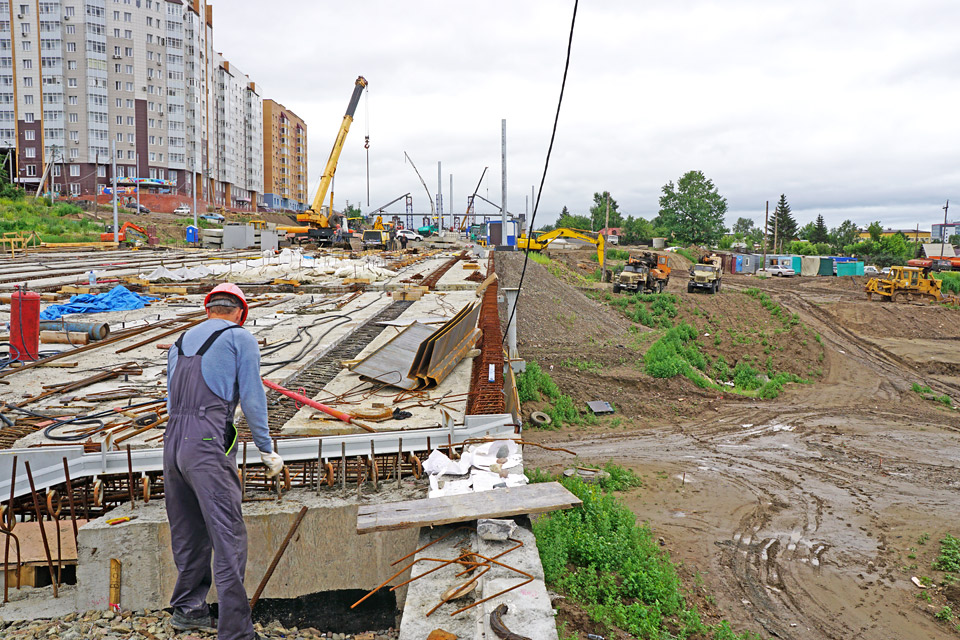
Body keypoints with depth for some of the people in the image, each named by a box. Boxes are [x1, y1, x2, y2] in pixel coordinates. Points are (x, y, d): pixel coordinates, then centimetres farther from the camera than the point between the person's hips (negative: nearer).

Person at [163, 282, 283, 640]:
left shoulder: (181, 342, 22)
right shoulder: (240, 338, 3)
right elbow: (252, 399, -2)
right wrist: (267, 450, 4)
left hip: (172, 443, 7)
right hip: (209, 443, -7)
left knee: (188, 533, 19)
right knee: (228, 537, -6)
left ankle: (188, 610, 32)